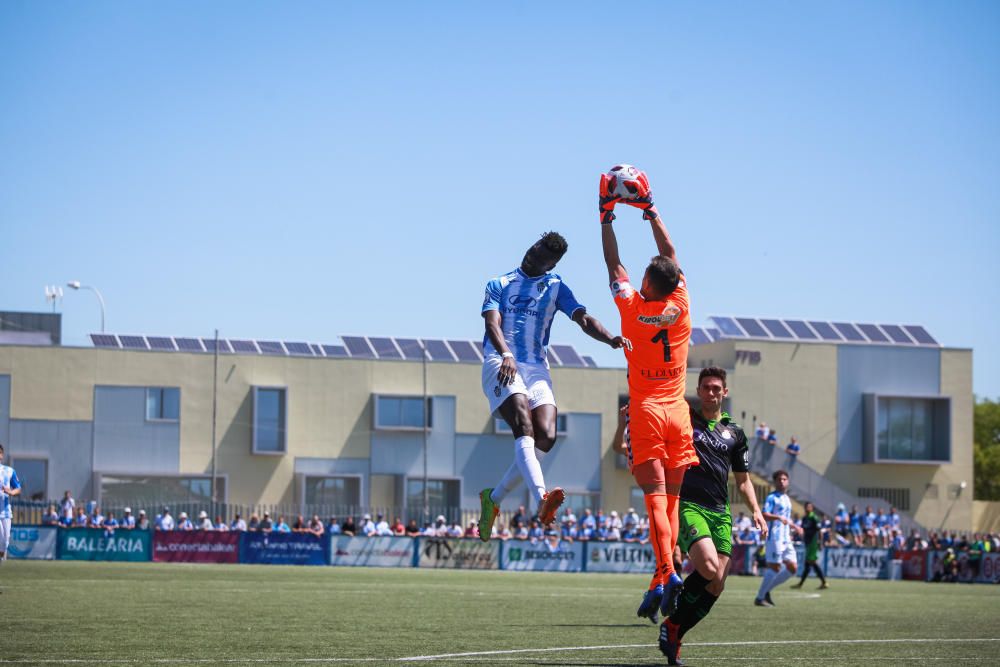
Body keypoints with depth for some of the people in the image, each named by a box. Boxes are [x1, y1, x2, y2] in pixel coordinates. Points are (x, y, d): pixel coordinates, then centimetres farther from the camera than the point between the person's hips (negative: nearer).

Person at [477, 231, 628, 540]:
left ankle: (494, 497, 4)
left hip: (537, 368, 3)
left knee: (546, 437, -14)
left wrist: (609, 339, -20)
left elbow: (584, 319, 2)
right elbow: (493, 322, -7)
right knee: (524, 426, -26)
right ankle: (541, 498, -45)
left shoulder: (556, 287, 16)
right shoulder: (499, 284, 10)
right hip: (500, 363, -3)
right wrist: (506, 355, -28)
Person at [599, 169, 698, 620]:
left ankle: (667, 573, -25)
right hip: (677, 413, 3)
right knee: (672, 498, 4)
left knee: (655, 496, -10)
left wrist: (606, 216, 15)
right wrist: (650, 210, 21)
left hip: (646, 413, -3)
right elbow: (670, 253, 13)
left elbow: (614, 262, 6)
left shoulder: (632, 306, -8)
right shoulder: (680, 306, -1)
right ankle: (660, 581, 1)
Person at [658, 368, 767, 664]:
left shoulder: (735, 433, 18)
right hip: (687, 506, -4)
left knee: (716, 585, -6)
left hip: (720, 513, 4)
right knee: (709, 568, -27)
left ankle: (673, 630, 12)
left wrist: (756, 511, 11)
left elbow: (743, 479, 24)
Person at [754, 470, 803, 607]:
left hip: (786, 538, 8)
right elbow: (765, 515, -20)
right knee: (774, 567, -10)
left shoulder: (787, 499, 21)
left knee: (792, 567, 3)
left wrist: (794, 527, 19)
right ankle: (760, 598, -3)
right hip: (774, 537, -8)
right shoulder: (772, 497, -6)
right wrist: (779, 517, -34)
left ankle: (767, 590, 11)